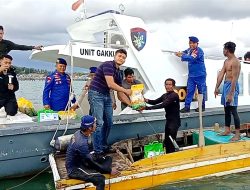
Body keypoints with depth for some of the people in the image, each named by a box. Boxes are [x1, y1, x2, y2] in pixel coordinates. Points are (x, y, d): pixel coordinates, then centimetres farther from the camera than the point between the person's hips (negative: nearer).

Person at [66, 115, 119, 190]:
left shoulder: (79, 133, -4)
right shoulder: (81, 143, -31)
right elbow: (92, 162, -21)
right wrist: (109, 170, -13)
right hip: (74, 169, -9)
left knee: (108, 159, 6)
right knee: (100, 178, -31)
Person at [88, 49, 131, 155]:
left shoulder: (118, 73, 12)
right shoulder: (108, 65, -14)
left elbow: (120, 94, 15)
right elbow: (110, 84, -23)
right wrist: (126, 91, -12)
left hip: (106, 96, 9)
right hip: (96, 94, -9)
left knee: (109, 122, 10)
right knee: (99, 122, -12)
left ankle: (104, 146, 24)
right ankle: (97, 150, -5)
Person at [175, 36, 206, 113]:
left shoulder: (199, 51, -16)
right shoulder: (189, 49, 7)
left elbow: (191, 58, -28)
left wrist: (181, 55, -20)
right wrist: (181, 53, 2)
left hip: (200, 75, -6)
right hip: (191, 75, 6)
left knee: (201, 91, 5)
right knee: (189, 90, 4)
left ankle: (202, 106, 17)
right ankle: (187, 107, 6)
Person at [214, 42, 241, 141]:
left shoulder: (235, 62, -16)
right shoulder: (226, 61, 13)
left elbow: (235, 78, -20)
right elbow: (221, 74, 14)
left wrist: (231, 94, -23)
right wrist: (217, 87, 12)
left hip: (232, 85, -9)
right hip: (225, 84, 9)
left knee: (233, 110, -7)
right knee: (226, 109, 14)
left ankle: (237, 134, -1)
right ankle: (227, 130, 24)